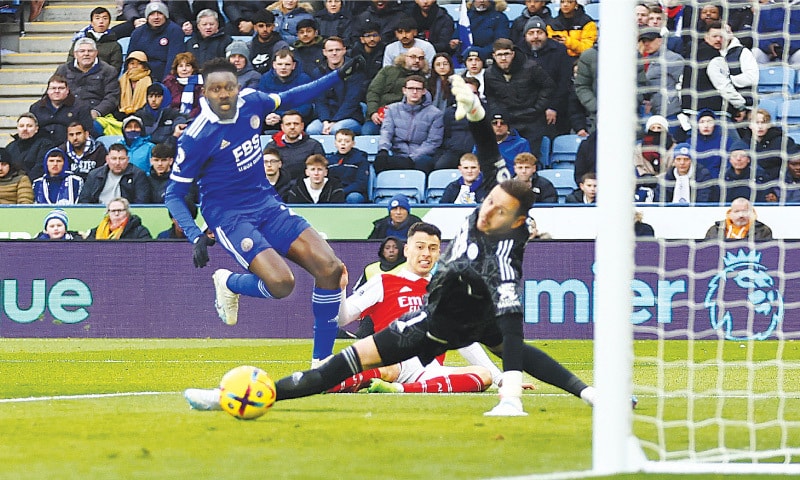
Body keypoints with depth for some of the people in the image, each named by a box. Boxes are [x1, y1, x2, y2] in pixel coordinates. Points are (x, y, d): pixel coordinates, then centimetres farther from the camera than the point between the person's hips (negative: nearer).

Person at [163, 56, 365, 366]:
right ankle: (228, 283, 7)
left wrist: (338, 75, 17)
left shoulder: (251, 102, -2)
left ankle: (321, 360, 1)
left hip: (266, 204, 6)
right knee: (281, 283, -28)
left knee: (330, 268, -12)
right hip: (230, 217, -6)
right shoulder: (196, 138, -17)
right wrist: (195, 237, -24)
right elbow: (174, 194, -11)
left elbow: (289, 99, 20)